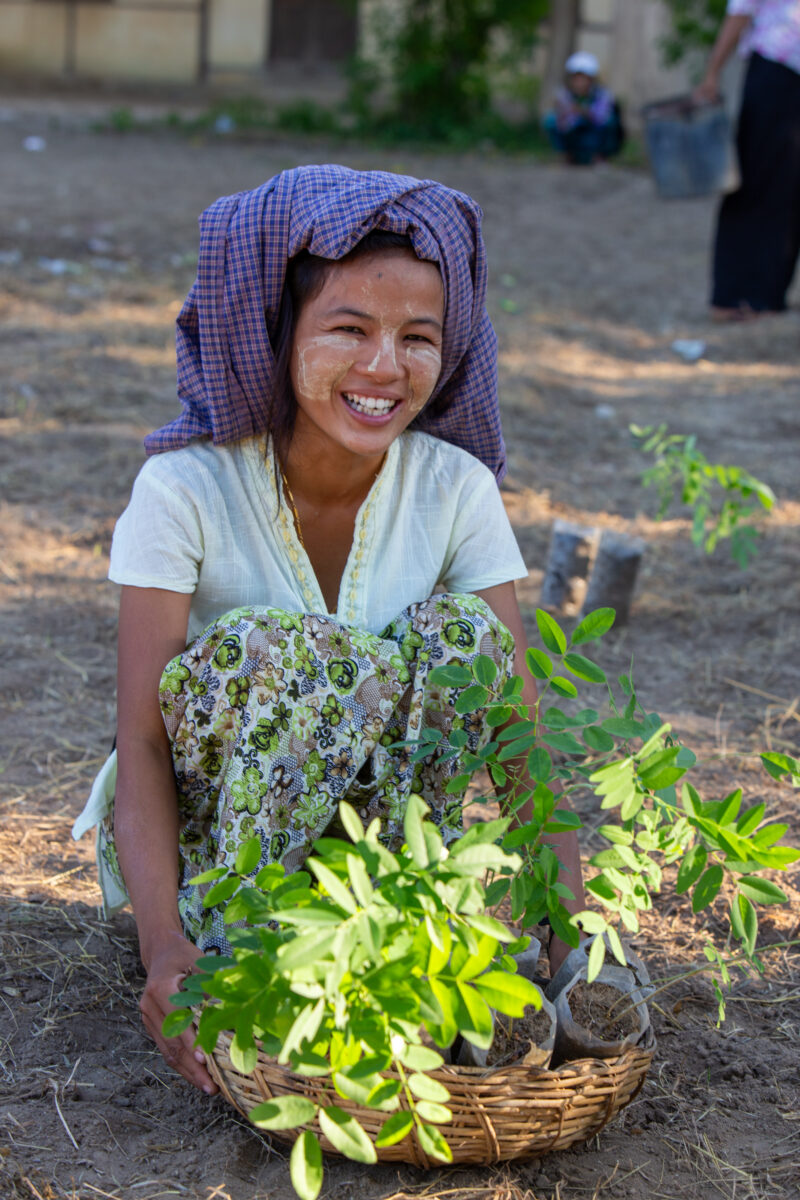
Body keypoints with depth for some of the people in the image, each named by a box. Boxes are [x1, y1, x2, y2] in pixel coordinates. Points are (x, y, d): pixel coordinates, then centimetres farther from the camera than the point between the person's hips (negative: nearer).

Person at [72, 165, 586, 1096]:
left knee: (459, 631, -24)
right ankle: (227, 955, -22)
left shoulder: (455, 488, -11)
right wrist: (164, 946, -39)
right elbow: (140, 741, -23)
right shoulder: (187, 487, -19)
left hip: (363, 816, 3)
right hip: (196, 818, -3)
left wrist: (571, 925, -30)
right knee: (276, 642, -32)